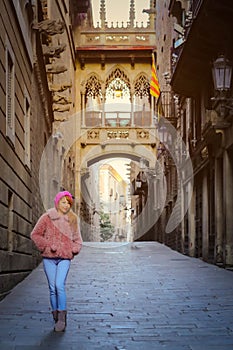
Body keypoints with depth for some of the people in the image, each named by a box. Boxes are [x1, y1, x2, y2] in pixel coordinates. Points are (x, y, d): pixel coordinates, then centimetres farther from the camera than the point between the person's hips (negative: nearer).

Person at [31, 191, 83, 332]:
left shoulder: (73, 220, 8)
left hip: (65, 258, 0)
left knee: (60, 285, -16)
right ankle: (57, 318, 13)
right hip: (49, 258, 0)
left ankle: (62, 317, -9)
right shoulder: (47, 217, 2)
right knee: (52, 288, 3)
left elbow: (77, 239, 19)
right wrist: (47, 246, -6)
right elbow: (35, 234, 5)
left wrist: (73, 250, 1)